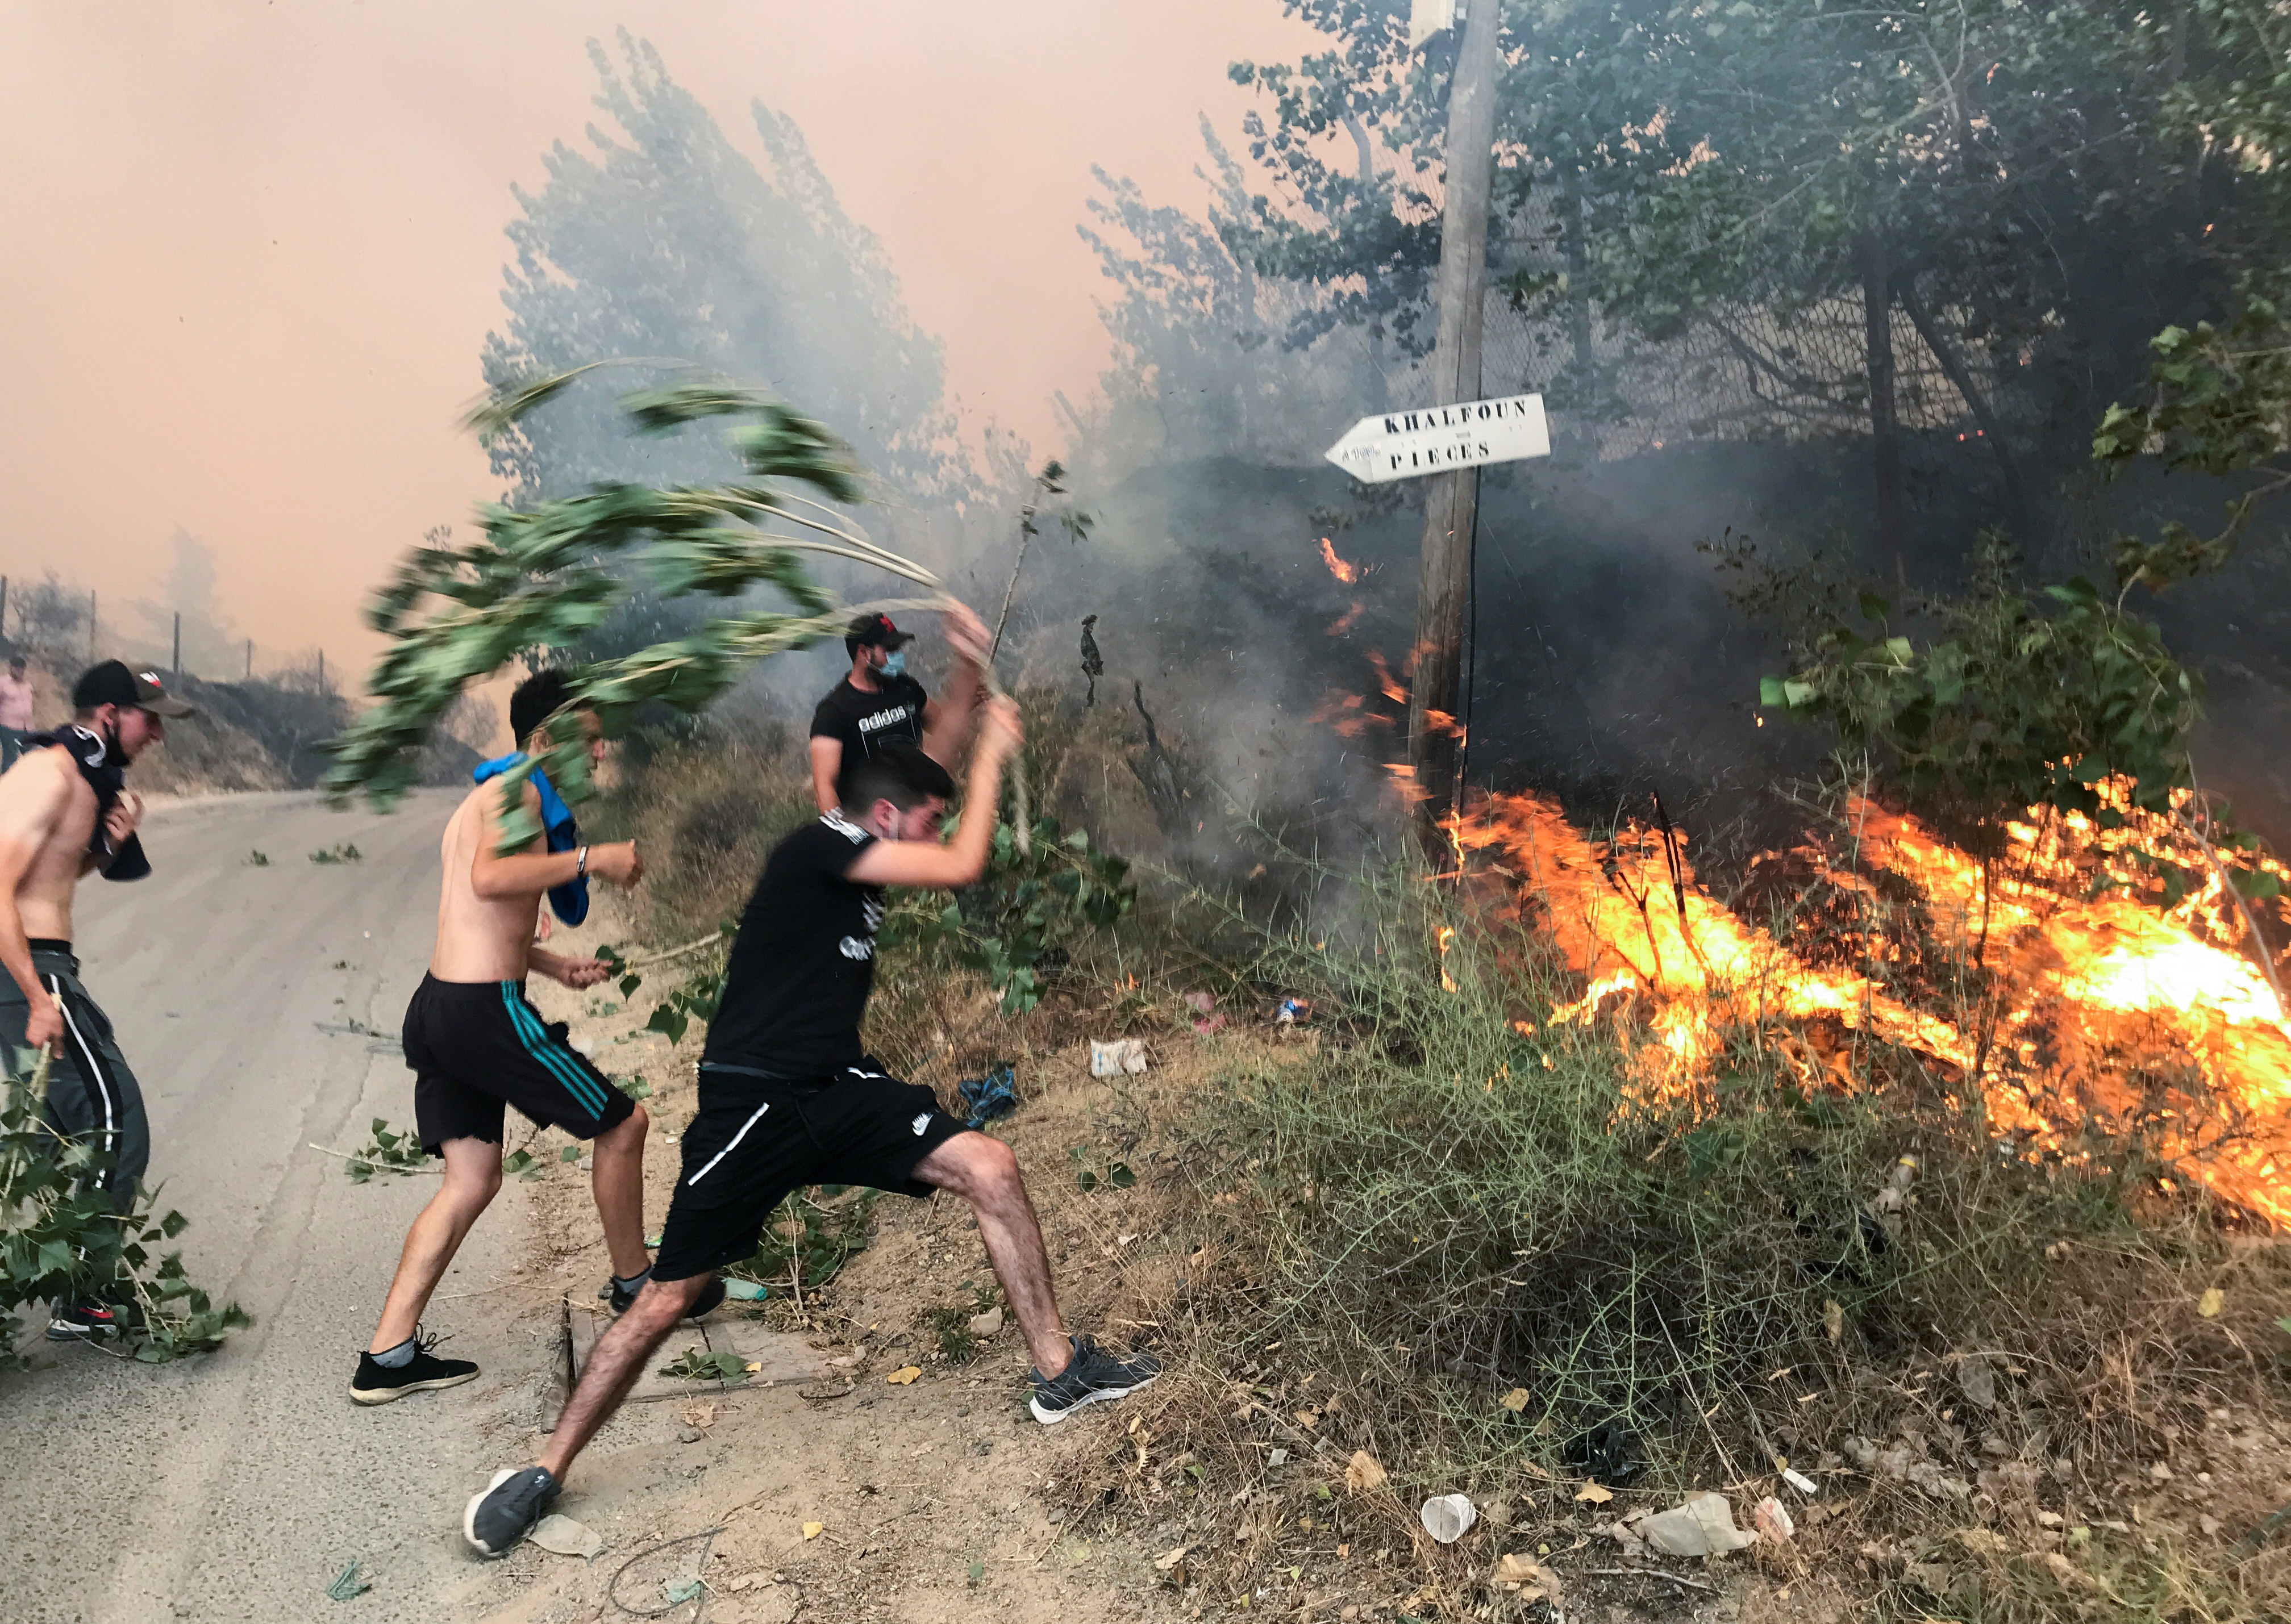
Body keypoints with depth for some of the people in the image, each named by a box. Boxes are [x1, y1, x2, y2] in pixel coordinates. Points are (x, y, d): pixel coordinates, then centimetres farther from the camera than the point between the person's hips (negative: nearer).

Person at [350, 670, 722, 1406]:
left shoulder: (484, 798, 23)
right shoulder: (517, 789, -9)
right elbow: (490, 878, -29)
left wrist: (553, 965, 20)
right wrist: (589, 859, -22)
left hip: (439, 1006, 10)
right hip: (484, 1011, -10)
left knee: (472, 1180, 12)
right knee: (621, 1122, 5)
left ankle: (388, 1355, 10)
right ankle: (633, 1284, 21)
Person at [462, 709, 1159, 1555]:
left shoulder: (861, 863, 11)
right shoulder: (821, 845, -14)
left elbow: (923, 762, 23)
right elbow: (963, 867, -19)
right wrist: (992, 756, -8)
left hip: (838, 1091, 8)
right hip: (752, 1105, -7)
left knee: (991, 1169, -8)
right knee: (668, 1299, -2)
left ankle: (1059, 1371, 3)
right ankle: (543, 1473, 18)